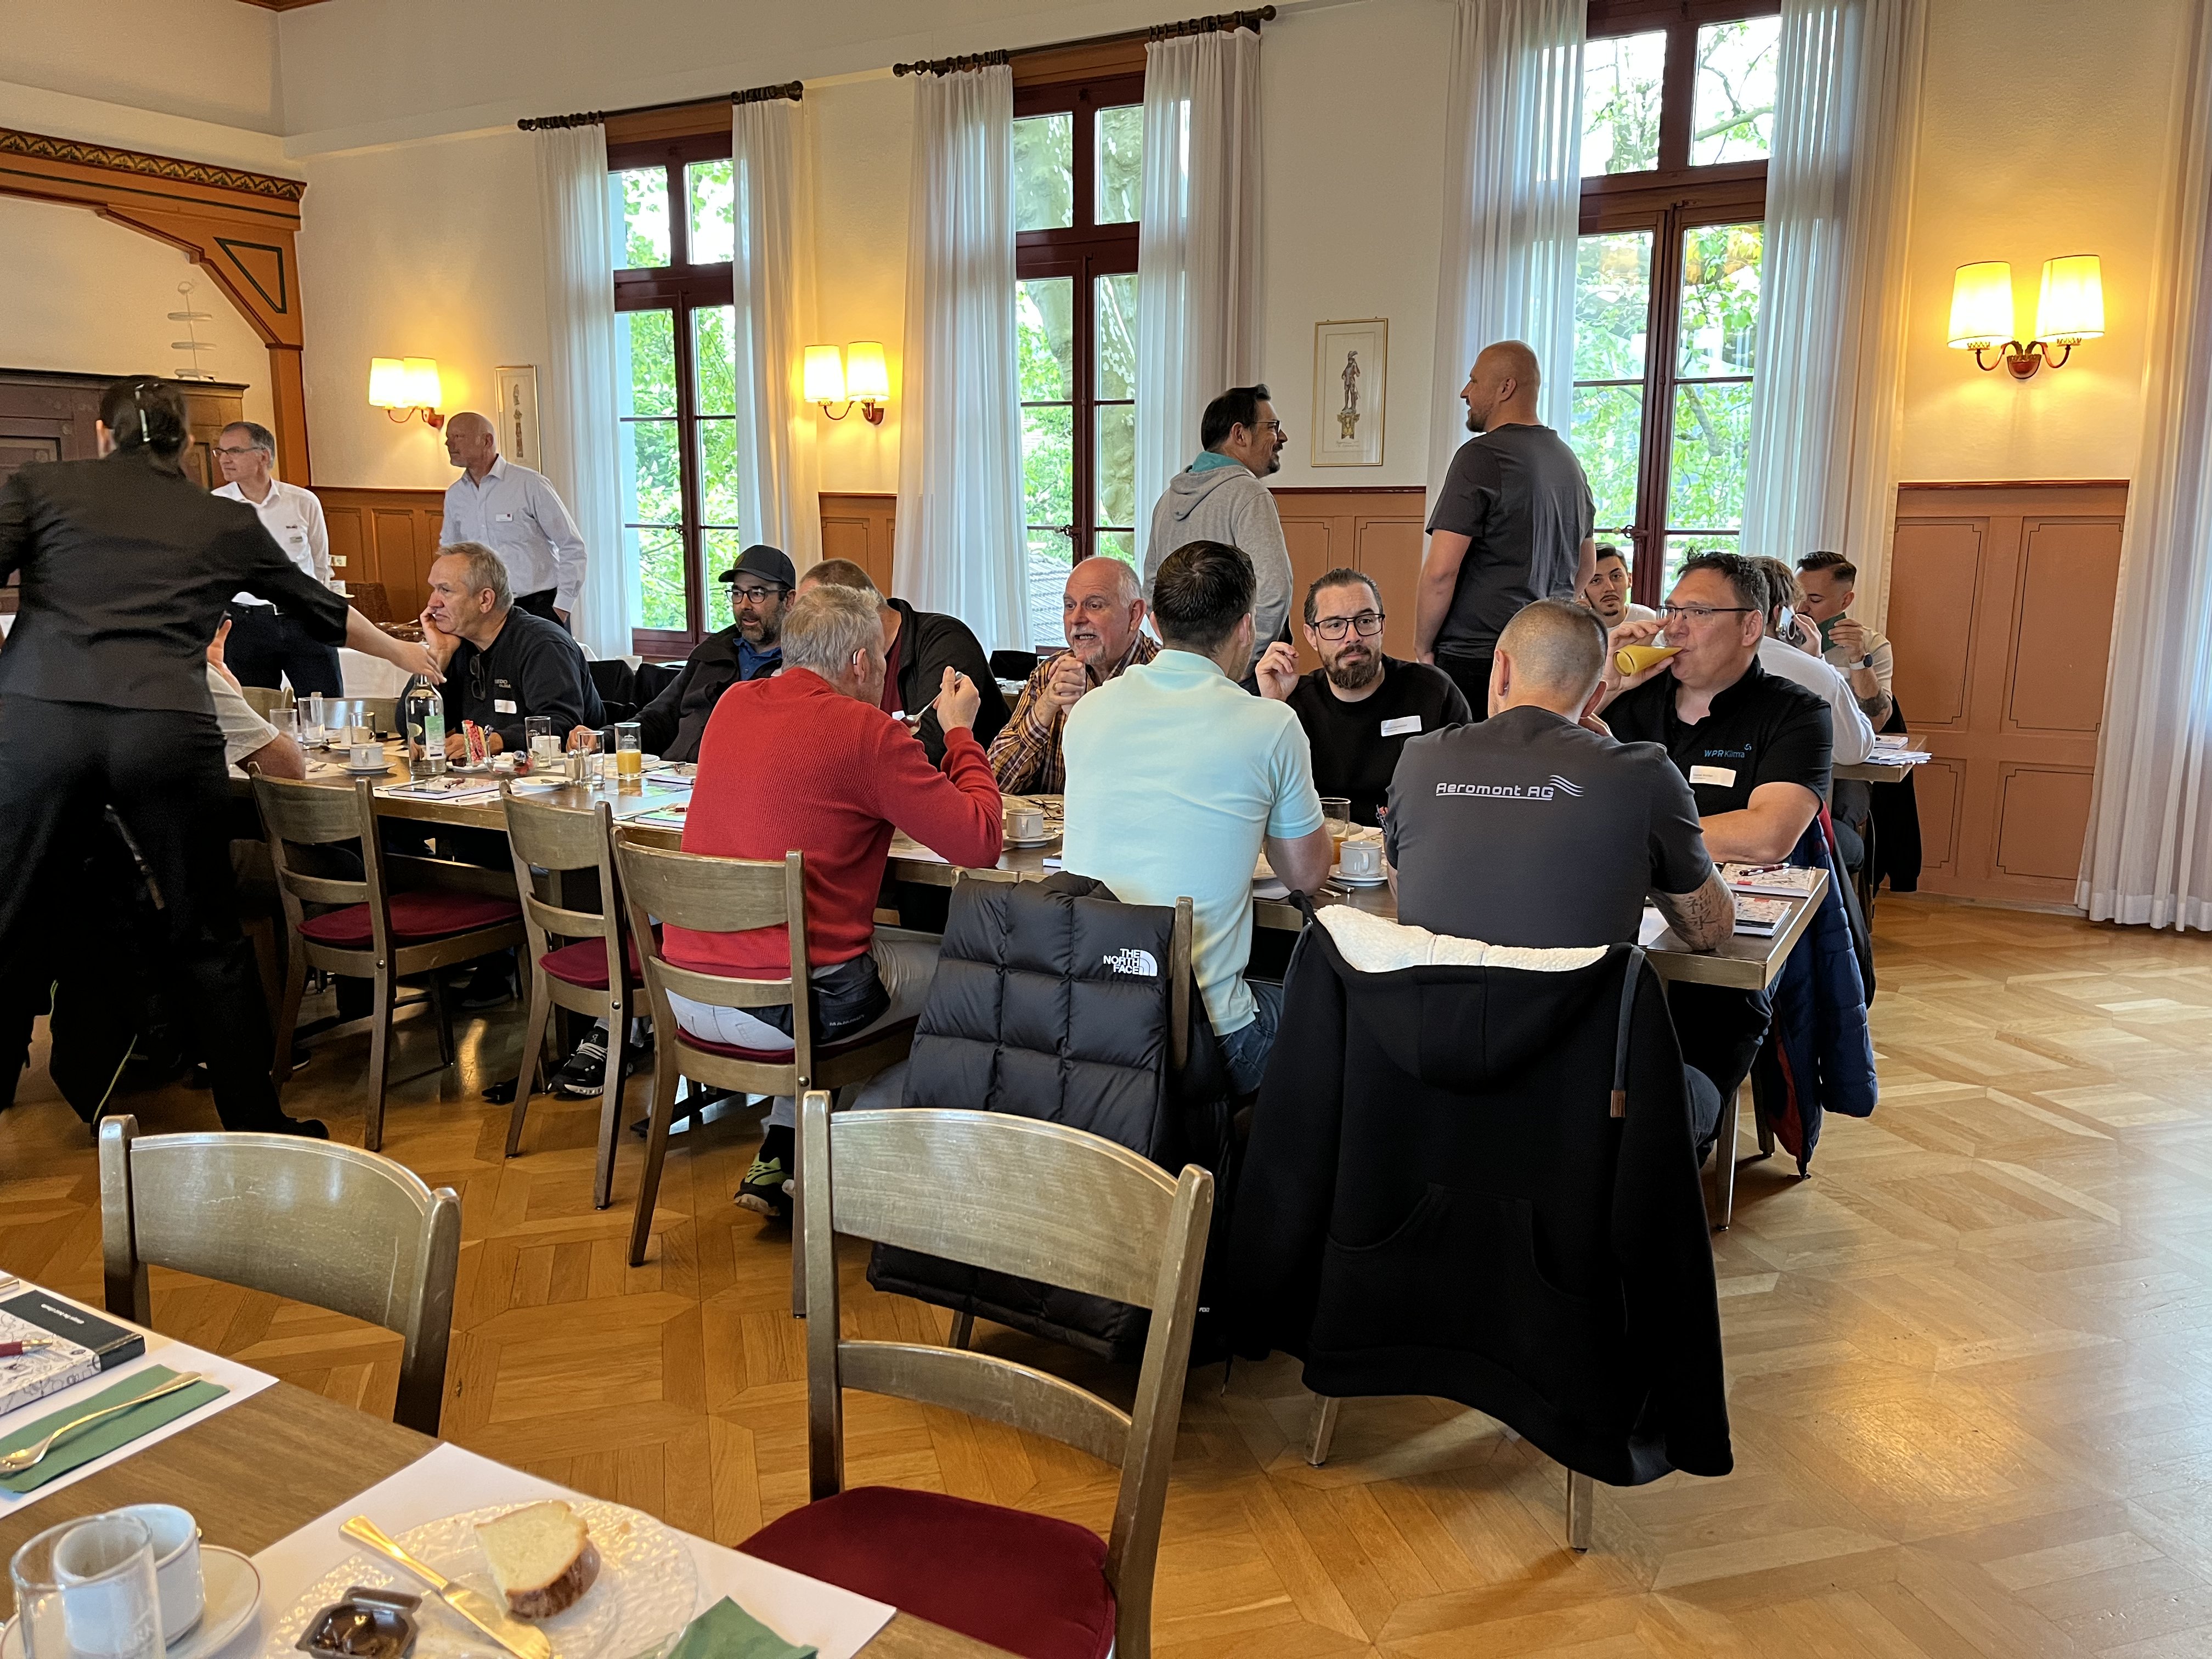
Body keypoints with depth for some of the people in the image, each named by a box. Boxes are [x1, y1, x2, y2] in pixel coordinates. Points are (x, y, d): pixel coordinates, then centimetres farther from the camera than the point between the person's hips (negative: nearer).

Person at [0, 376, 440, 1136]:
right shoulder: (227, 522, 18)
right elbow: (320, 606, 31)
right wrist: (400, 651, 46)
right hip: (169, 730, 1)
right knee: (209, 939, 11)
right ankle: (258, 1124, 19)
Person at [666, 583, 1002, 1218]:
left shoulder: (733, 704, 9)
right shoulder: (866, 731, -13)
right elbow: (979, 842, -11)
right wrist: (961, 732, 3)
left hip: (685, 994, 7)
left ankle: (778, 1158, 27)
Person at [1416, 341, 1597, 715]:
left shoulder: (1481, 456, -10)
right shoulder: (1568, 460, 16)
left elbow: (1441, 571, -16)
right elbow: (1586, 566, 27)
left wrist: (1423, 648, -5)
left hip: (1475, 659, -8)